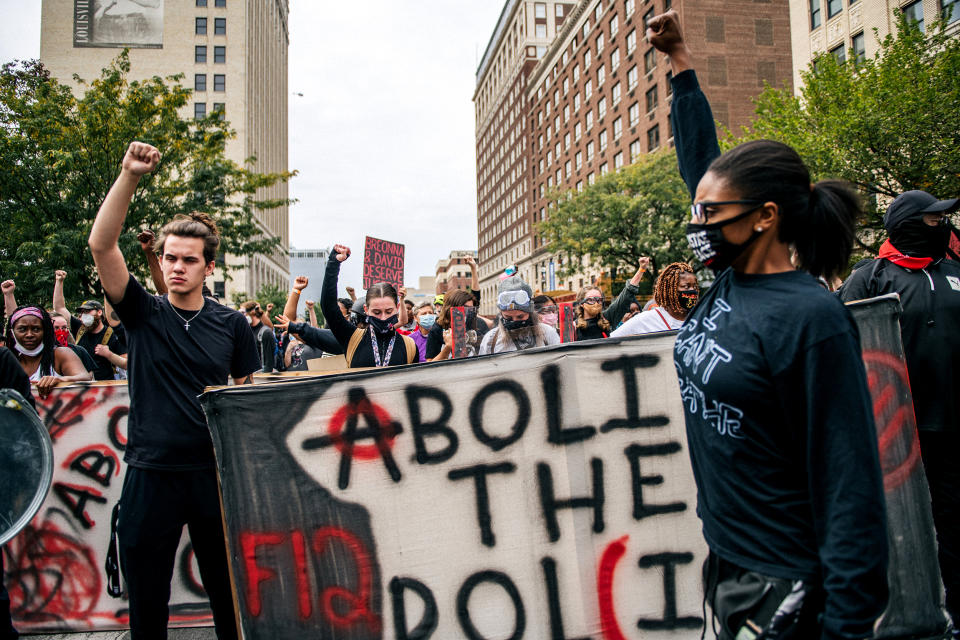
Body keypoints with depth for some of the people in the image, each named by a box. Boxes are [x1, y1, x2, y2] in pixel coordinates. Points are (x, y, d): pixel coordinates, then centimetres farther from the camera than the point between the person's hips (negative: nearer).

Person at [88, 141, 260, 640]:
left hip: (215, 473, 1)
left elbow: (248, 396, 11)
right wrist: (129, 176, -19)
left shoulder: (232, 325, 3)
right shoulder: (143, 314, 1)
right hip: (150, 474, 0)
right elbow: (101, 245, -11)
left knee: (230, 595, 11)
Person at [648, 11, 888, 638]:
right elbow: (702, 157, 12)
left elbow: (849, 485, -21)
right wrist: (680, 61, 17)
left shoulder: (810, 319, -22)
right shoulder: (729, 284, 0)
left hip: (783, 587, -8)